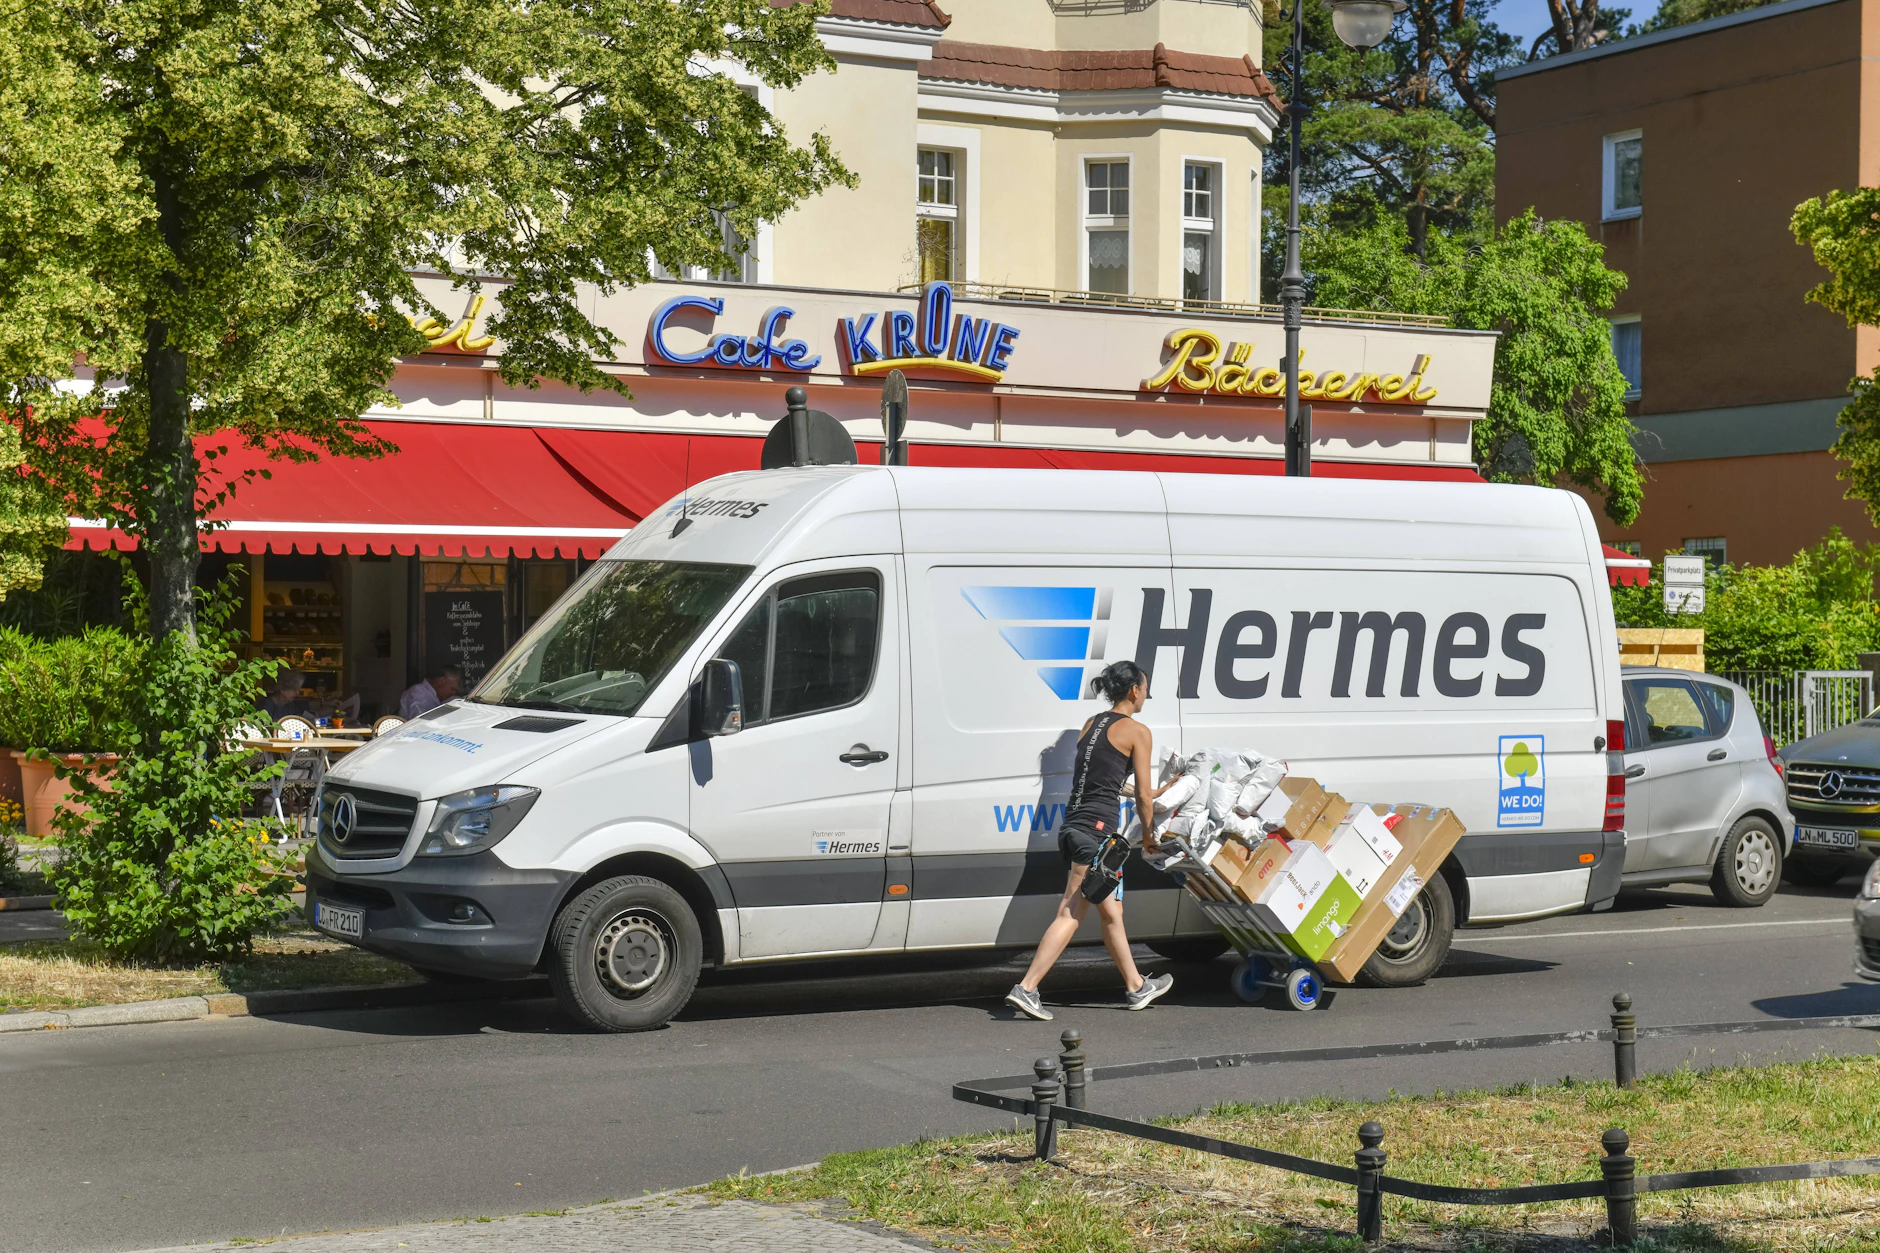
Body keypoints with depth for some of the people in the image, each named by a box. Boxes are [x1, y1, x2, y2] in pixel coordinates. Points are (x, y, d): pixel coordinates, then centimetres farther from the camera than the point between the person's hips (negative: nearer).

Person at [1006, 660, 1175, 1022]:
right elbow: (1143, 798, -2)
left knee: (1111, 912, 16)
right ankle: (1026, 988, -11)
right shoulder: (1136, 731, -3)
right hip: (1098, 829, -8)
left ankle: (1137, 987, 28)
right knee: (1070, 914, -6)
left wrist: (1152, 794, 40)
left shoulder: (1091, 724, 18)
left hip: (1073, 825, 8)